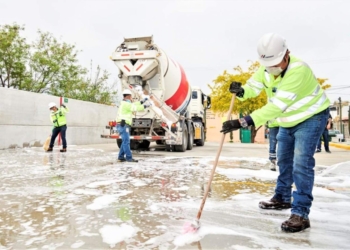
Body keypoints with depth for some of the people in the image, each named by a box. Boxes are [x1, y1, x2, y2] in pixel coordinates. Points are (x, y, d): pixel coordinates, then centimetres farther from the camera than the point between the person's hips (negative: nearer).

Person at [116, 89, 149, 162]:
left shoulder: (125, 104, 21)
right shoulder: (126, 104, -9)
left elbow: (133, 105, 30)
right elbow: (135, 108, -9)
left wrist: (141, 102, 30)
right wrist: (144, 106, 4)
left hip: (123, 125, 10)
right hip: (123, 125, -10)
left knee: (125, 142, 11)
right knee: (126, 141, -11)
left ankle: (121, 157, 13)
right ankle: (129, 158, -12)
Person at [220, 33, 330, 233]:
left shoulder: (298, 70, -37)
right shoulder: (267, 67, -12)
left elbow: (277, 106, -44)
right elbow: (253, 87, -8)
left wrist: (242, 122, -51)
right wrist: (241, 91, -34)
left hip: (311, 117, -8)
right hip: (288, 121, 8)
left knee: (301, 163, -16)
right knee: (283, 160, 16)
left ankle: (301, 214, -7)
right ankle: (282, 198, 33)